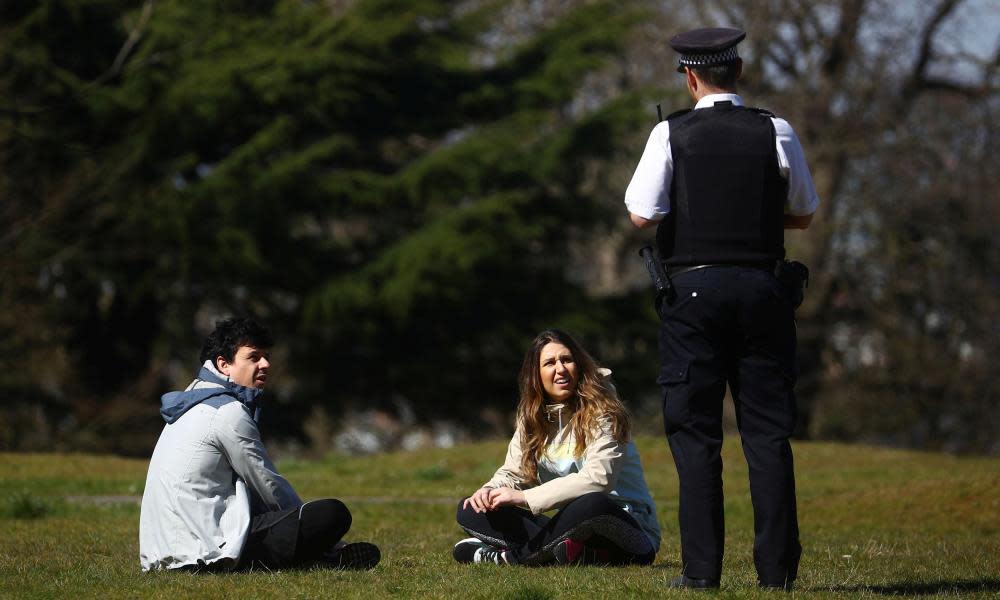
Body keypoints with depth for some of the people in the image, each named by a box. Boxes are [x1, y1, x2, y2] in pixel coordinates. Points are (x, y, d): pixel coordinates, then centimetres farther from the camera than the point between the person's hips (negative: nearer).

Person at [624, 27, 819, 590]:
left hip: (693, 288, -1)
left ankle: (702, 567, -1)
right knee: (768, 429, 5)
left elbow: (642, 214, -7)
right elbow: (805, 213, 11)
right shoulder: (776, 132, 1)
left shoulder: (672, 134, -4)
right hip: (763, 289, 1)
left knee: (695, 432, 3)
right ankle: (777, 568, 3)